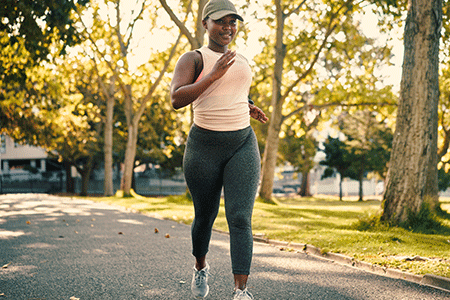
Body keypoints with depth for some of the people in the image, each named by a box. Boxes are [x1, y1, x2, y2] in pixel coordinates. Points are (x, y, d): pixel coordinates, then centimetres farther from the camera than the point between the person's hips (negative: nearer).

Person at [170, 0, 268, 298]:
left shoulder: (241, 61, 14)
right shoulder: (192, 59, -3)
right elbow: (177, 99, -18)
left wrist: (247, 109, 10)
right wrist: (213, 75, -22)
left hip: (243, 145, 3)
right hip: (204, 148, -3)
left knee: (240, 219, -12)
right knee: (205, 217, 12)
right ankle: (200, 267, 41)